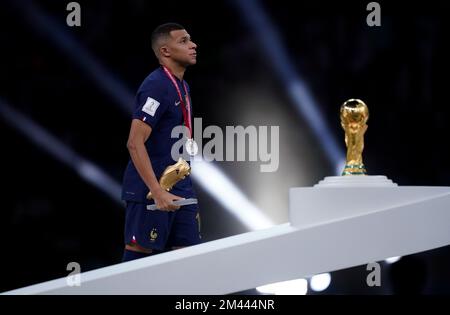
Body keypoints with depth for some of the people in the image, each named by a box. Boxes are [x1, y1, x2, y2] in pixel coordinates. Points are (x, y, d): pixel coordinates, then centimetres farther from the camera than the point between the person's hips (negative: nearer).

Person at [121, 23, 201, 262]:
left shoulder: (181, 86, 15)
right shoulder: (156, 86, -15)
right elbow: (135, 143, -22)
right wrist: (158, 193, -27)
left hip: (179, 189, 9)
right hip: (151, 191, -9)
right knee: (139, 254, -3)